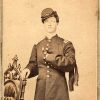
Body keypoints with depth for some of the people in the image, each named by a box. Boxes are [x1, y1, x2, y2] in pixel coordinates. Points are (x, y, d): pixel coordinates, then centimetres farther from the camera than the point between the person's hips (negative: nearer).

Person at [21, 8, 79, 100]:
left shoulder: (66, 44, 2)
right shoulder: (37, 46, 13)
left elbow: (70, 64, -9)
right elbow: (33, 64, 13)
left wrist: (51, 58, -15)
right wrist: (28, 70, -9)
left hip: (59, 90, -2)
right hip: (41, 89, 3)